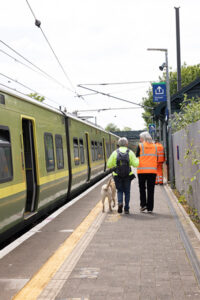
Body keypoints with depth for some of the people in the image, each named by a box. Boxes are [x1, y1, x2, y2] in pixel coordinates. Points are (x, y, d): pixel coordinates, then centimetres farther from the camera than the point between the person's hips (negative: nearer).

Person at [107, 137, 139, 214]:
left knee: (120, 191, 15)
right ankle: (126, 209, 11)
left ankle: (120, 202, -11)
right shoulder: (130, 152, -2)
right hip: (127, 175, 0)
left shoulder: (115, 152, -1)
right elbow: (135, 164, -8)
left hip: (117, 176, 0)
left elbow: (109, 165, -3)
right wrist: (137, 159, 14)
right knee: (127, 192, 12)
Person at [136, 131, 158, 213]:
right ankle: (150, 208, 6)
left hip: (142, 170, -2)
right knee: (151, 189, 6)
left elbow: (137, 158, -1)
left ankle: (143, 204, 0)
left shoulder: (140, 146, -2)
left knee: (142, 188, 11)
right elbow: (156, 158, 12)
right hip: (152, 170, 3)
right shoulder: (154, 146, 9)